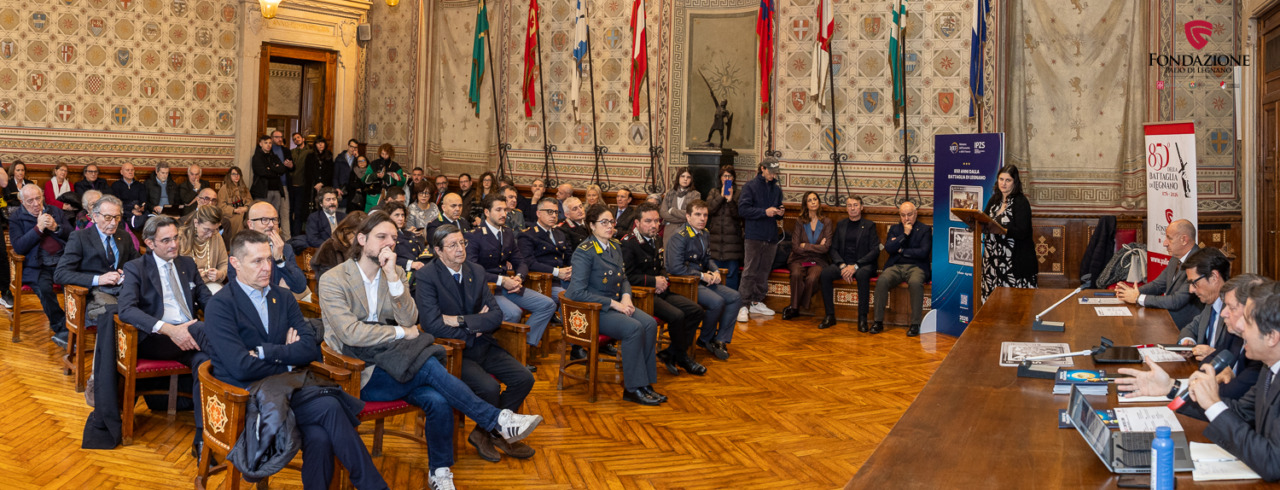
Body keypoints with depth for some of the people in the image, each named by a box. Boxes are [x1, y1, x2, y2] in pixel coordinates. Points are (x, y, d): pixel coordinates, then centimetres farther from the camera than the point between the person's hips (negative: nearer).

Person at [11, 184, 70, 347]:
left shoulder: (55, 211, 17)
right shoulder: (16, 218, 8)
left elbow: (71, 234, 13)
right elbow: (19, 247, -4)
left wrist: (56, 227, -6)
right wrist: (38, 228, -12)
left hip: (62, 260, 3)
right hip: (37, 266, -2)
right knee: (44, 287, -34)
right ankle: (62, 330, -24)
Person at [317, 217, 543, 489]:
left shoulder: (395, 272, 9)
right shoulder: (332, 281, -7)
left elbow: (409, 321, -5)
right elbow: (350, 333, -18)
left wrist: (393, 278, -17)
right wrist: (401, 332, -10)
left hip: (388, 360, 5)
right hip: (356, 373, -5)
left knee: (438, 401, -23)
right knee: (428, 367, -28)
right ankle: (496, 420, -20)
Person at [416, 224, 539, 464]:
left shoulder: (476, 271, 7)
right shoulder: (426, 278, -11)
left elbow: (496, 316, 1)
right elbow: (432, 325, -21)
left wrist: (461, 320, -14)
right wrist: (475, 326, -12)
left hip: (481, 345, 6)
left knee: (524, 379, -11)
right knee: (489, 387, -28)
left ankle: (486, 432, 6)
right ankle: (490, 432, 5)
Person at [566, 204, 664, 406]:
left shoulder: (615, 246, 10)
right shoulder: (584, 251, -14)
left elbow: (624, 279, 22)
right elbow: (578, 292, -20)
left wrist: (626, 297, -1)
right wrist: (613, 303, -20)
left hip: (615, 304, 8)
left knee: (650, 324, -17)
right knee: (633, 328, -28)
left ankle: (644, 383, -9)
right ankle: (632, 389, -16)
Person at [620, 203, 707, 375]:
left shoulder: (654, 240, 15)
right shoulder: (628, 243, -12)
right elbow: (627, 276, -18)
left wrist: (663, 280, 2)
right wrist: (653, 281, -14)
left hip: (659, 291, 9)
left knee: (696, 311, -5)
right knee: (676, 315, -26)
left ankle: (670, 353, -1)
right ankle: (681, 357, -2)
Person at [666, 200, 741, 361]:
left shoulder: (704, 234, 11)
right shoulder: (680, 238, -15)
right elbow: (675, 268, -24)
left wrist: (715, 271, 3)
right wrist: (702, 275, -16)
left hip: (701, 281, 9)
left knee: (735, 297, -6)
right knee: (717, 301, -27)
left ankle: (720, 340, -1)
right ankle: (706, 340, -2)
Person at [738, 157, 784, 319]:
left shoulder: (776, 189, 16)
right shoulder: (751, 186, -2)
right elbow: (742, 209, -11)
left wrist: (780, 213, 0)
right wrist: (765, 212, -17)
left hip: (771, 237, 6)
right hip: (754, 236, -6)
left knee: (764, 271, 11)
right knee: (749, 271, -8)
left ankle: (757, 301, 21)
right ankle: (744, 305, -6)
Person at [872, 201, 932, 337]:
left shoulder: (925, 229, 9)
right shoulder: (894, 229, 18)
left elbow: (923, 252, -4)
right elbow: (888, 248, 1)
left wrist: (902, 251, 0)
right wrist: (905, 234, -5)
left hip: (916, 266, -2)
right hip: (896, 266, 2)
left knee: (915, 283, -37)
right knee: (882, 281, -30)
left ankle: (915, 324, -27)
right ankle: (878, 321, -22)